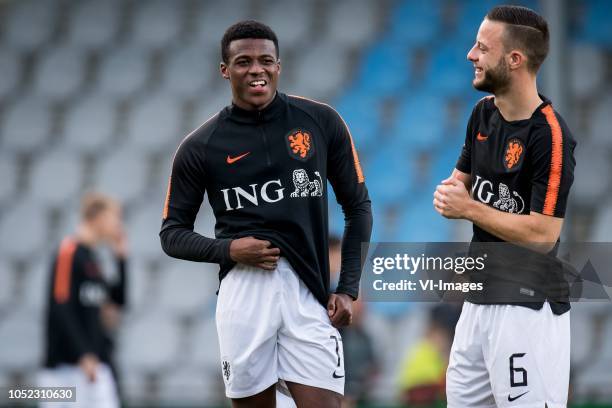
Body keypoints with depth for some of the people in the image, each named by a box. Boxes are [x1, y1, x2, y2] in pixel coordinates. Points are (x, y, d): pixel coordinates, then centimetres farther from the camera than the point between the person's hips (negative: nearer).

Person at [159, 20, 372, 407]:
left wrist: (348, 288, 2)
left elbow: (358, 207, 11)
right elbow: (173, 233, 10)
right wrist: (227, 249, -9)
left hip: (310, 292, 0)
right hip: (243, 292, 0)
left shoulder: (322, 122, 5)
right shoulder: (200, 147, 4)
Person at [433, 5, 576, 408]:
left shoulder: (550, 136, -19)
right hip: (480, 297, 9)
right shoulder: (484, 112, 7)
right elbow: (462, 179, 20)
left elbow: (543, 235, -22)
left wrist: (469, 208, -14)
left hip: (528, 307, -9)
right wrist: (448, 192, -4)